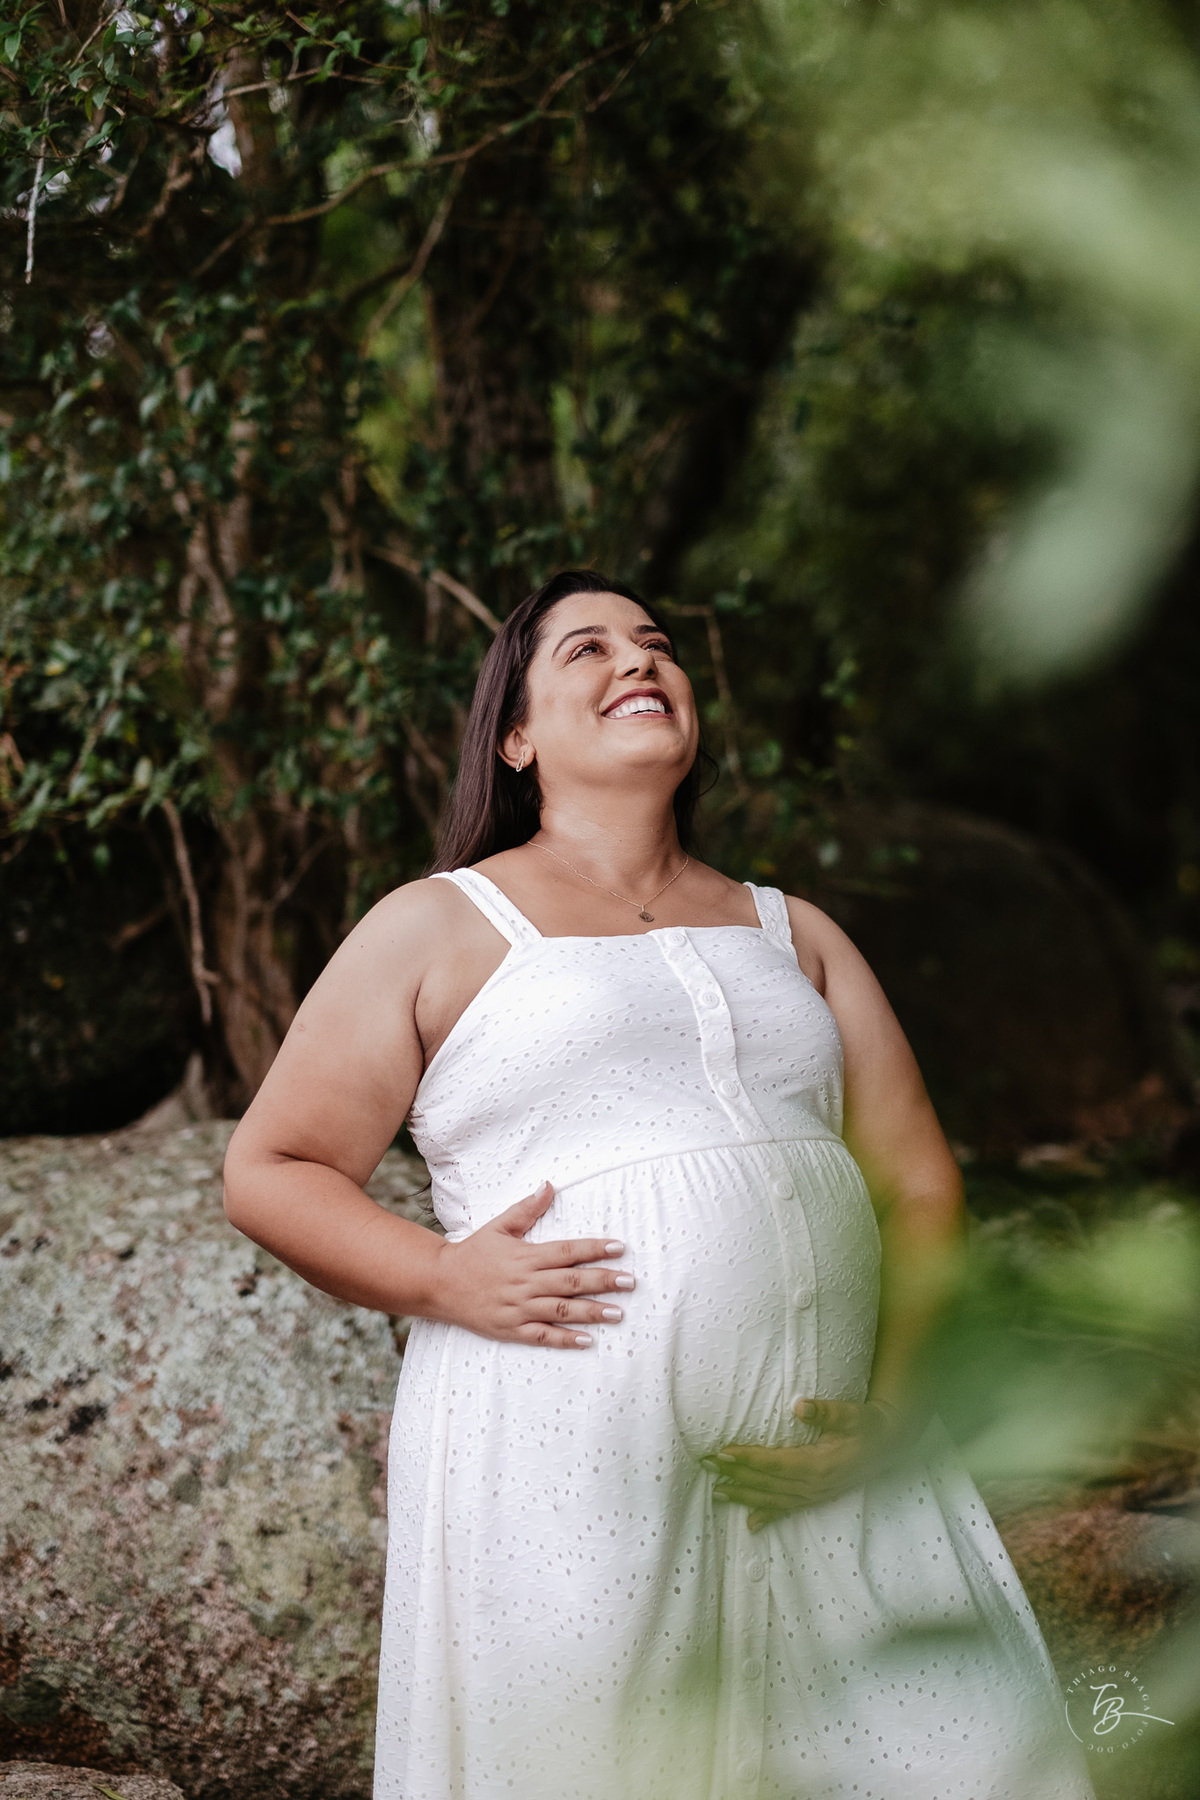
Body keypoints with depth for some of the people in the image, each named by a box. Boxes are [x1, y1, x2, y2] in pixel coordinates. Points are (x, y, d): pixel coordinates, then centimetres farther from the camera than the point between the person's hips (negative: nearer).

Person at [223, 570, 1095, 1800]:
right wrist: (438, 1277, -9)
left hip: (821, 1474, 4)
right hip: (564, 1458, -3)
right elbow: (268, 1172, 9)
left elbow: (918, 1185, 15)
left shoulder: (793, 935, 22)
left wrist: (889, 1410, -2)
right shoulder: (438, 928, 11)